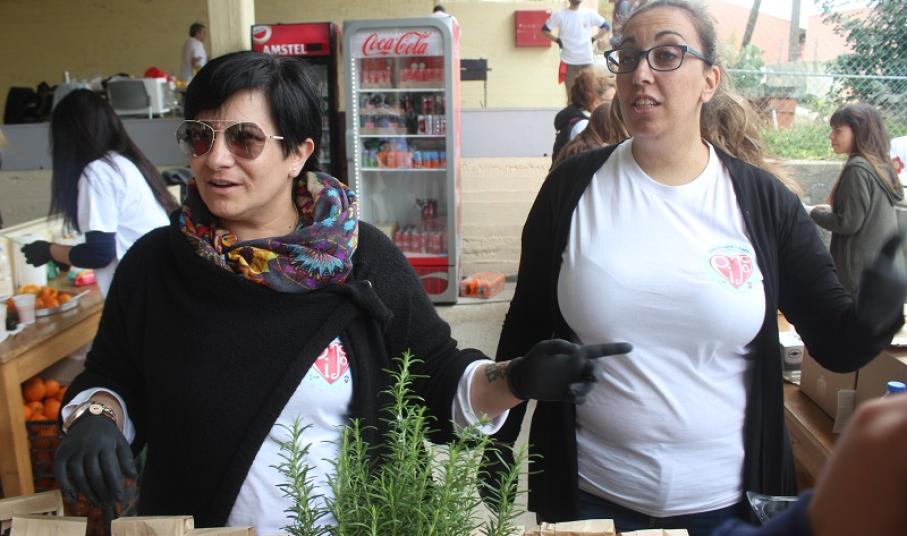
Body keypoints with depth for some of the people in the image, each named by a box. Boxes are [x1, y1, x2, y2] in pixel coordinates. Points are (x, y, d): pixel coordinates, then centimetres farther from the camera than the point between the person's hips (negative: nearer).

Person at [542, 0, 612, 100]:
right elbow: (545, 29, 6)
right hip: (568, 61, -1)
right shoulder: (559, 15, -1)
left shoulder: (590, 13, 2)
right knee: (571, 93, 5)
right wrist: (558, 41, 0)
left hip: (587, 60, 1)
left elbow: (606, 27, 10)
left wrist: (593, 39, 2)